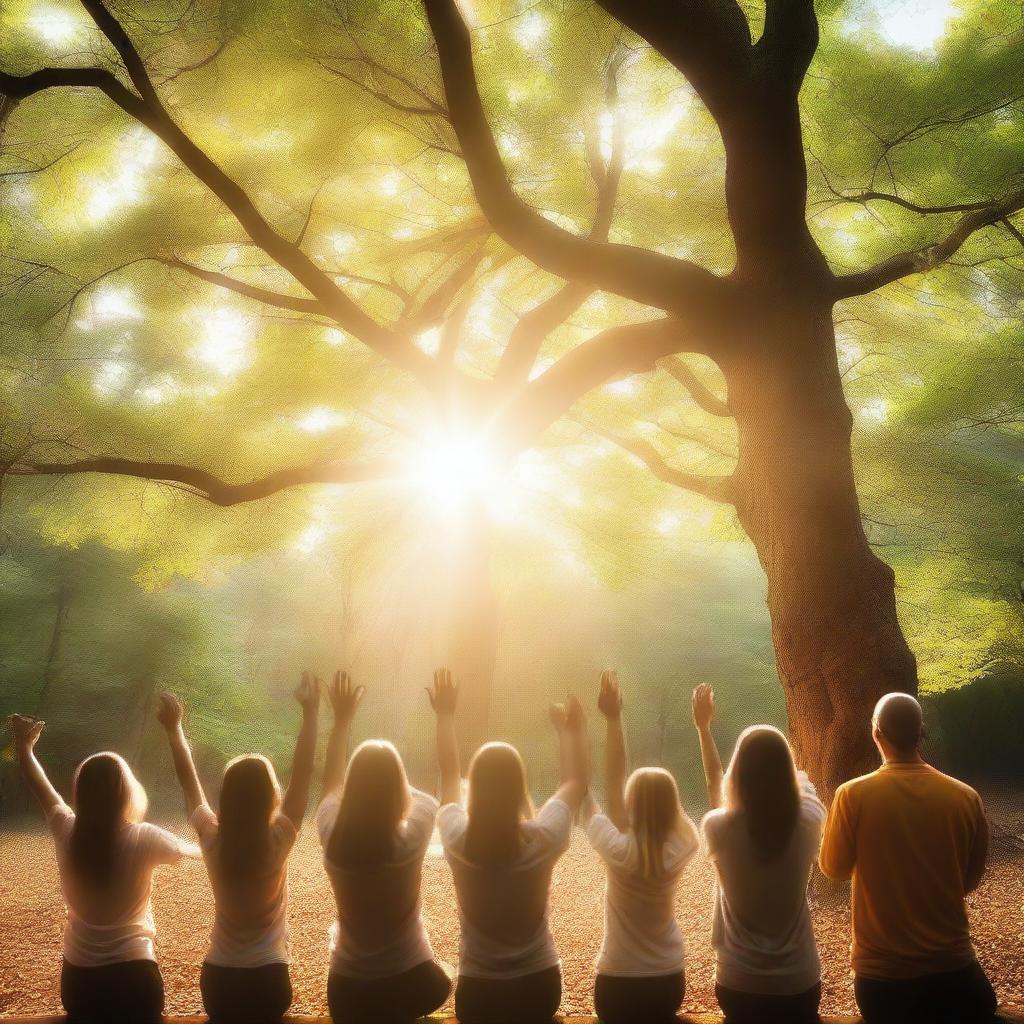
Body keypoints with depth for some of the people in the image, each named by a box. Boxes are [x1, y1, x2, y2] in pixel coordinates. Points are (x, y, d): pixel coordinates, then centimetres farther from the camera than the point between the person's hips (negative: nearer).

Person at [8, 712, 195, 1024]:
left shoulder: (67, 833, -8)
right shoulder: (142, 839, -17)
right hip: (133, 975, -4)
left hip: (78, 977, 4)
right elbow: (194, 849, 2)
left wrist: (24, 745, 28)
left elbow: (41, 787, 11)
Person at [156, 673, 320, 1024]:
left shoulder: (212, 839, -9)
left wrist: (174, 728, 11)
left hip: (218, 980, 2)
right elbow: (302, 773, -12)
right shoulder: (279, 839, -15)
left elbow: (188, 781, 3)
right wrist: (310, 712, -9)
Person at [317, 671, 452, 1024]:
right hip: (410, 982, -1)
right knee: (441, 982, 30)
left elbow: (331, 782, 5)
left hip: (348, 987, 1)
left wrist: (342, 718, 11)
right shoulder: (411, 838, -22)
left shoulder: (332, 838, -17)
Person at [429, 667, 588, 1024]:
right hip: (539, 986, 1)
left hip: (478, 991, -1)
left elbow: (449, 775, 3)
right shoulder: (543, 840, -18)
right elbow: (576, 782, 2)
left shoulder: (458, 839, -17)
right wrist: (570, 730, 14)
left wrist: (445, 714, 14)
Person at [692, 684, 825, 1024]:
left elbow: (715, 783, 7)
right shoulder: (807, 824, -16)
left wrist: (703, 727, 20)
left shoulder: (720, 828, -17)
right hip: (798, 983, 1)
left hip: (738, 984, -1)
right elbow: (801, 782, 9)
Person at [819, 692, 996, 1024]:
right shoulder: (966, 797, -9)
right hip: (952, 965, 1)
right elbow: (972, 879, 4)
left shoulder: (853, 795, -16)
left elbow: (834, 867, -2)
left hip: (881, 970, -1)